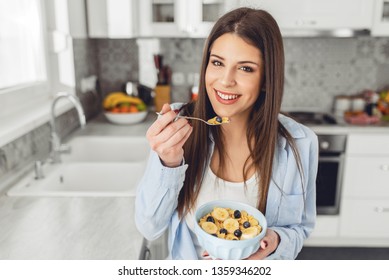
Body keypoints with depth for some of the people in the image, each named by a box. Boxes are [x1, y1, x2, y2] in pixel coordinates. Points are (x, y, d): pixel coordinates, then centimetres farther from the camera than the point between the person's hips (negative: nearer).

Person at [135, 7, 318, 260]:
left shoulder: (300, 143, -19)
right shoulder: (179, 126, -20)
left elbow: (301, 227, -5)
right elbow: (150, 228, -19)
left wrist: (274, 242, -25)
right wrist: (168, 163, -35)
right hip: (185, 269, 1)